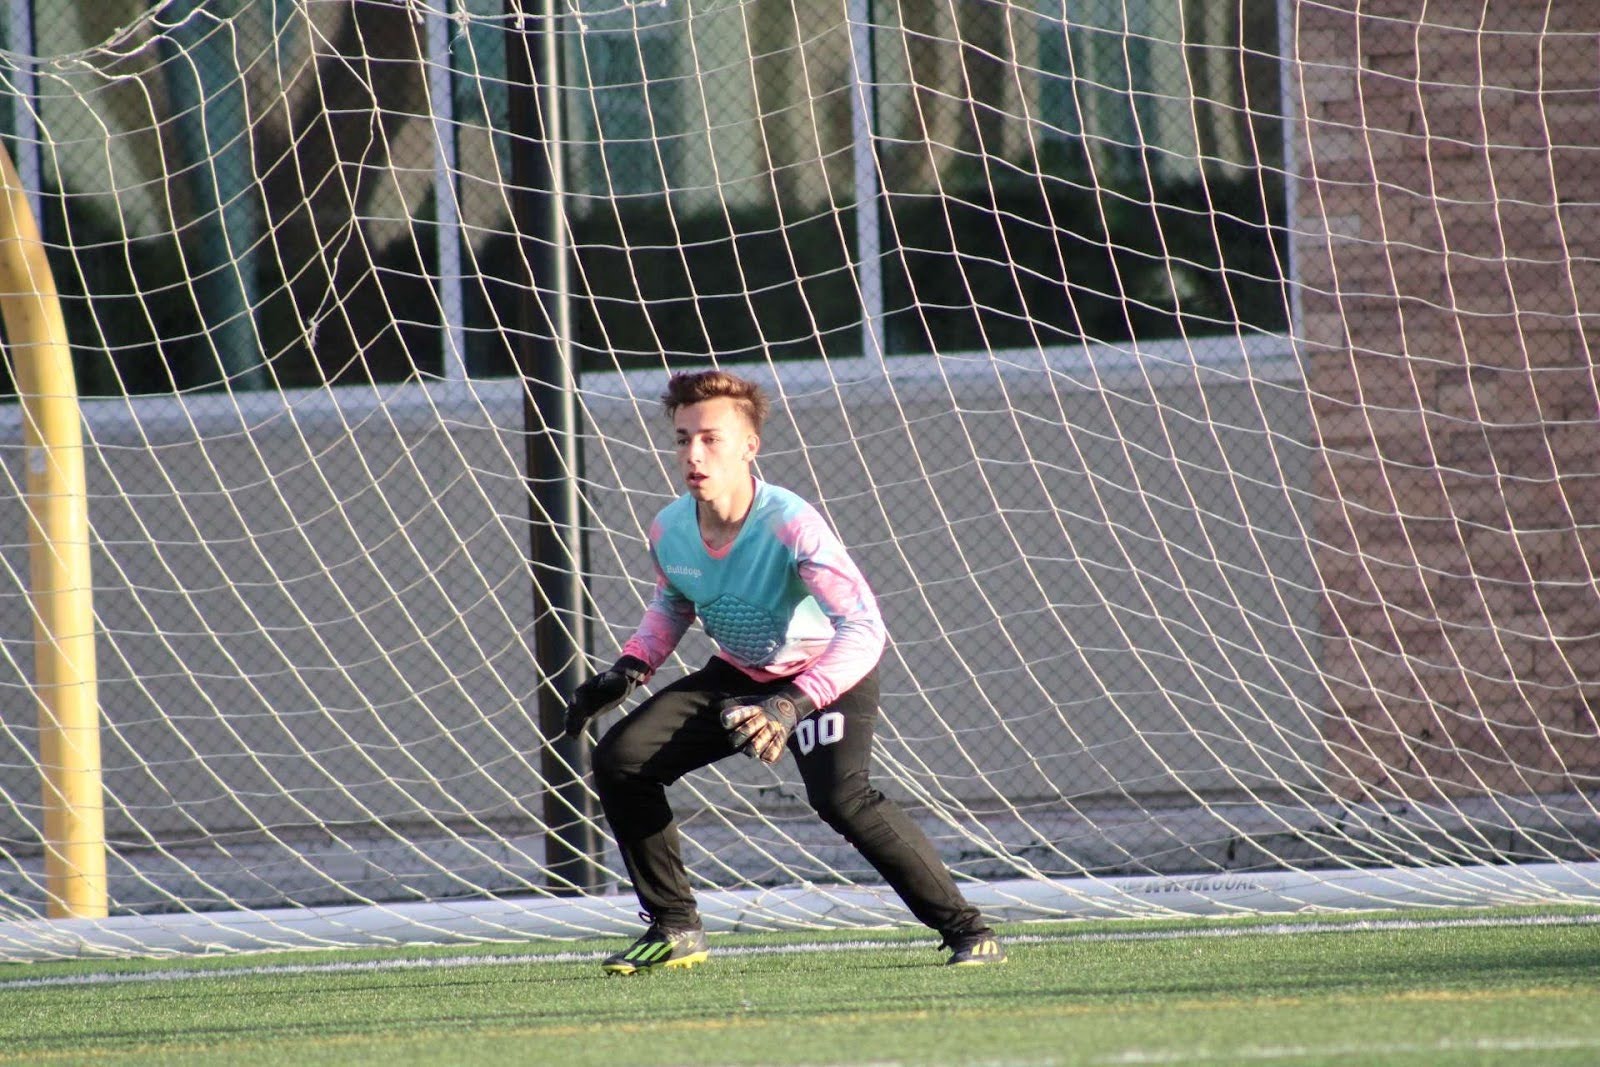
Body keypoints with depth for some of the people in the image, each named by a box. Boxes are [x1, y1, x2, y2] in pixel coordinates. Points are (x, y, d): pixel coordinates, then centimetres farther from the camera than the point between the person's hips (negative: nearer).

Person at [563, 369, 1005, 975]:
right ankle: (674, 928, 10)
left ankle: (966, 929, -21)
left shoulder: (790, 526, -32)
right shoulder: (669, 532, -13)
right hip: (737, 676, 7)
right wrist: (629, 670, -5)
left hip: (826, 673, -7)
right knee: (620, 760, -6)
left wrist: (794, 705, -49)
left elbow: (863, 629, -38)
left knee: (839, 796, -32)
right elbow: (671, 606, 12)